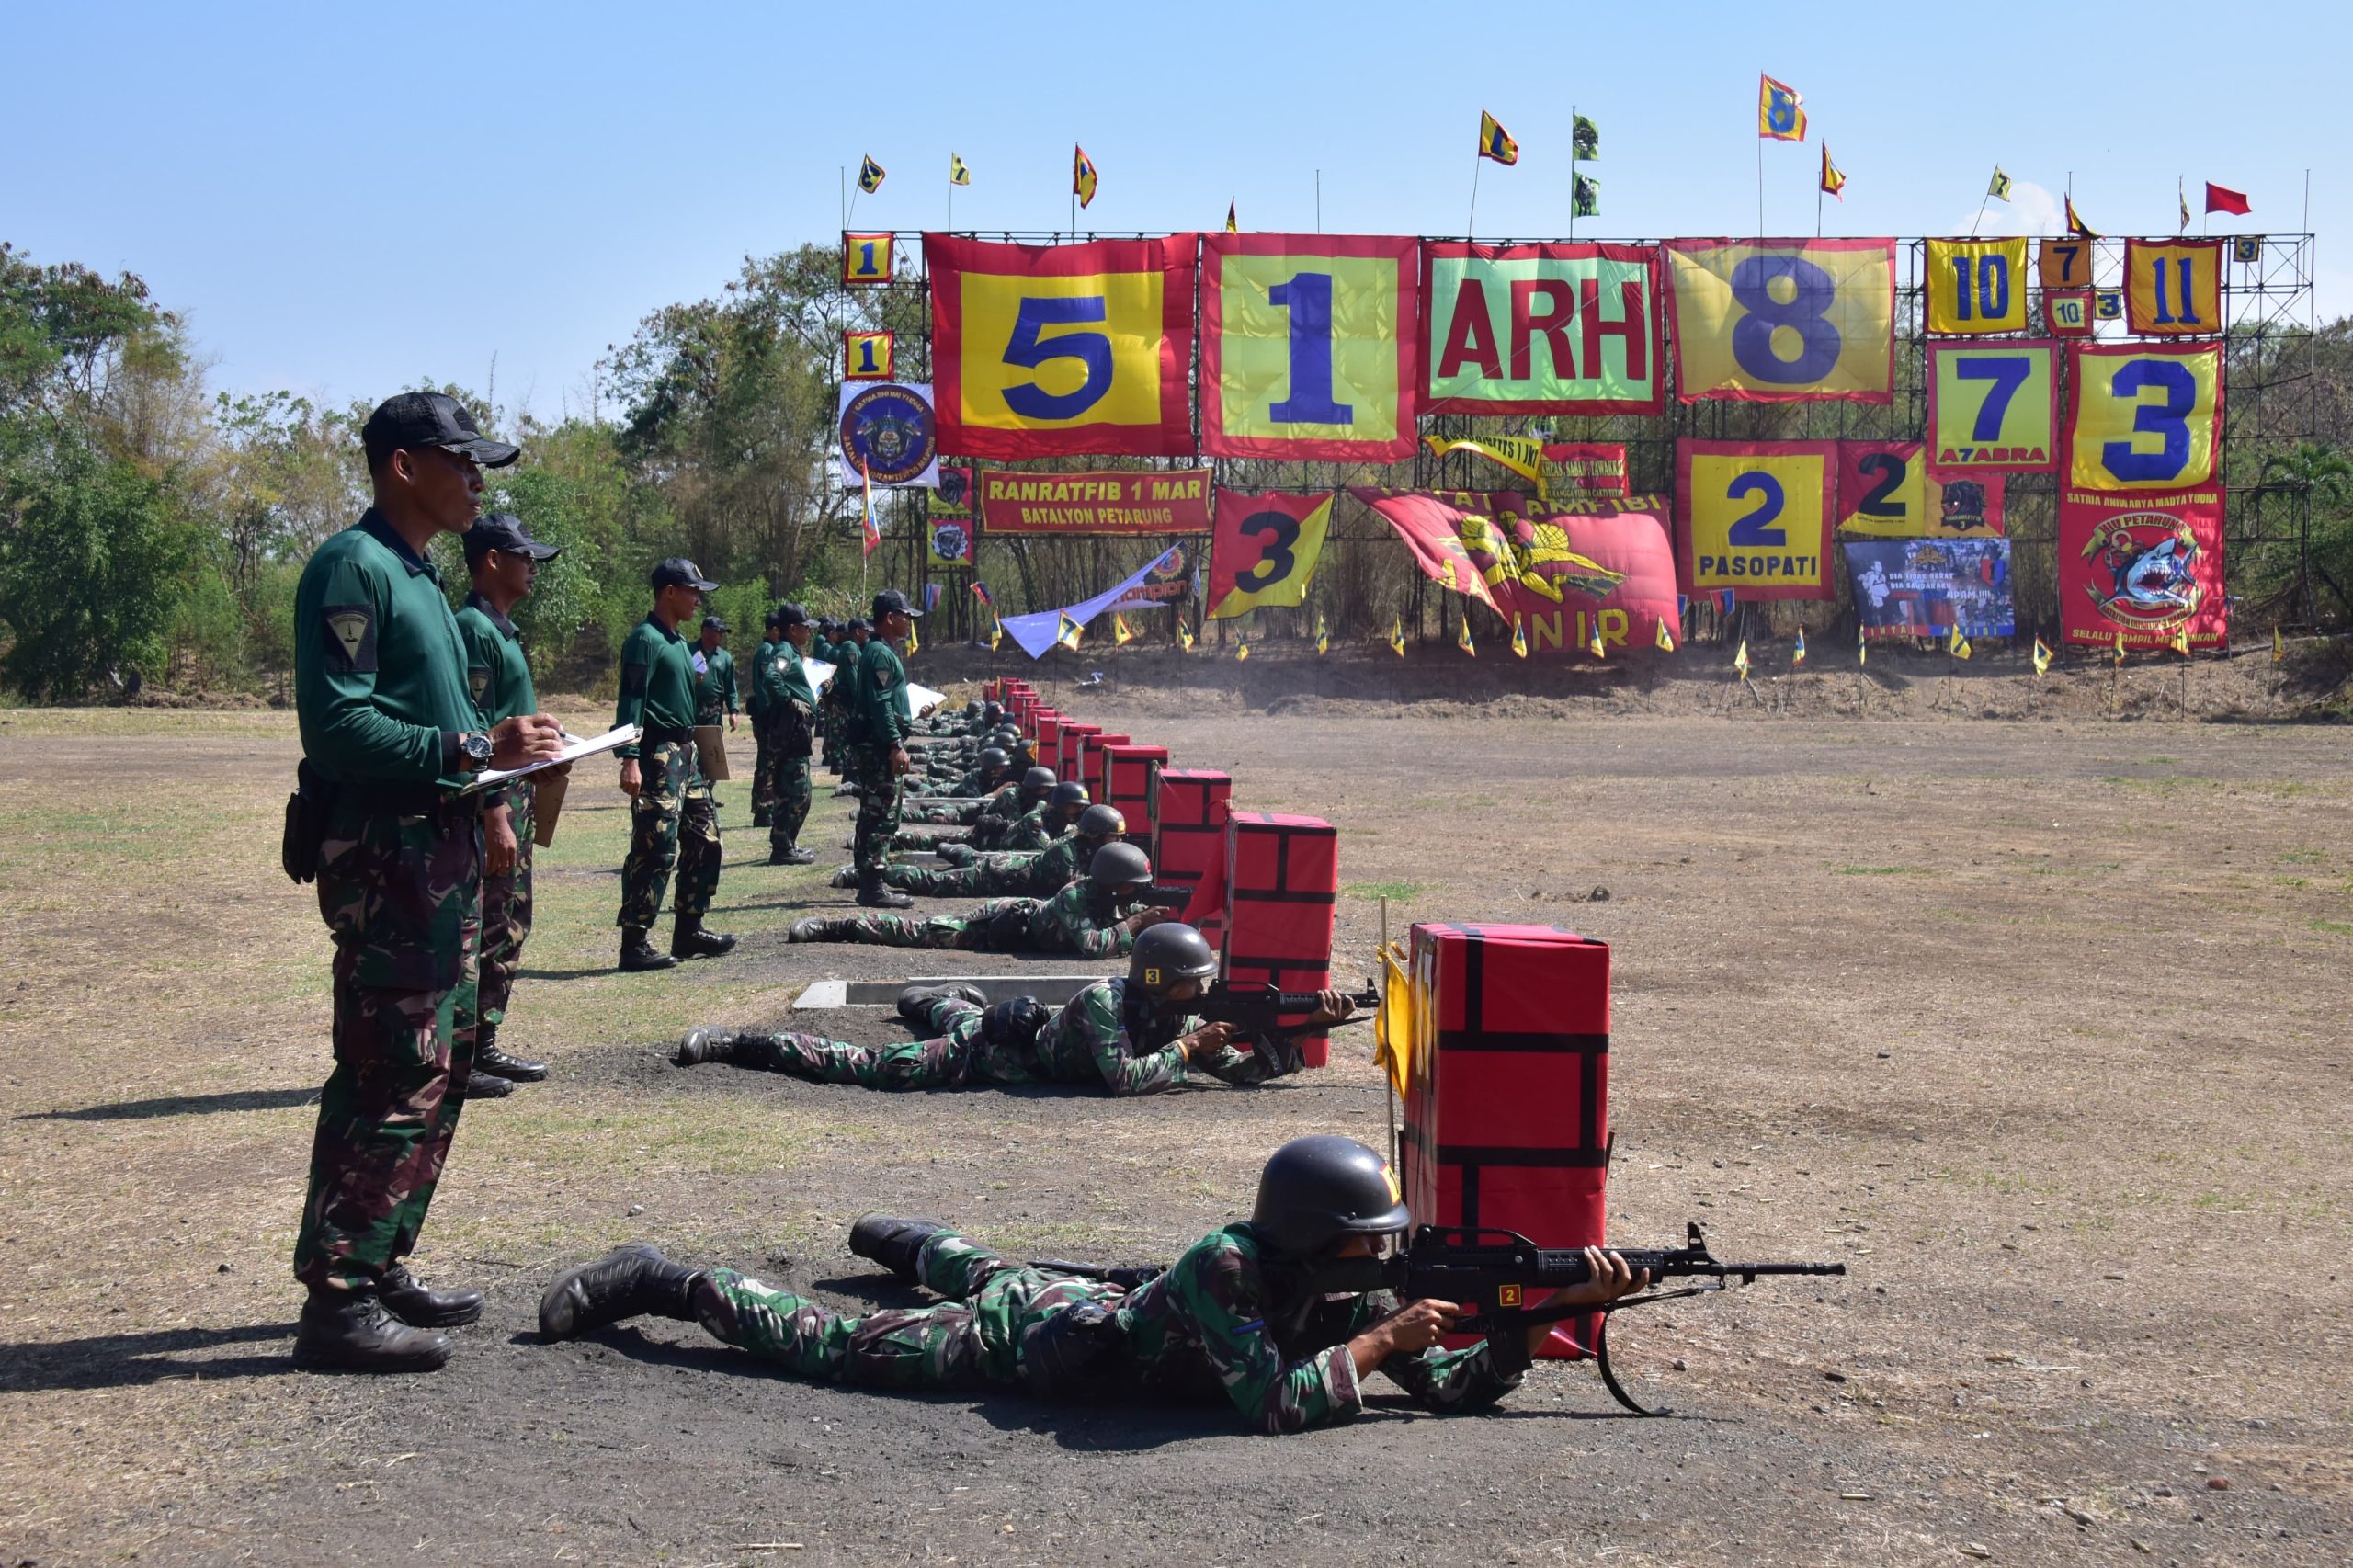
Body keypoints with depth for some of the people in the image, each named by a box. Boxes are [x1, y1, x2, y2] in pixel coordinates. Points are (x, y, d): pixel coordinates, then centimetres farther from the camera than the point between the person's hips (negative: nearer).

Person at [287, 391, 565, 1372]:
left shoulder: (415, 573, 19)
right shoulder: (354, 567, -12)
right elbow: (339, 724, -21)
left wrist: (503, 743, 6)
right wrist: (469, 750, -24)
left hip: (439, 846, 11)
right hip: (383, 853, -11)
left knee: (439, 1069, 15)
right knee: (392, 1078, -10)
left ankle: (382, 1269, 24)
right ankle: (338, 1300, -5)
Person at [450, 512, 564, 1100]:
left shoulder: (501, 628, 17)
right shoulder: (473, 628, -15)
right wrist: (496, 815, -23)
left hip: (513, 793, 11)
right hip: (489, 801, -11)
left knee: (510, 926, 15)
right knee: (484, 931, -6)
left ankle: (483, 1047, 23)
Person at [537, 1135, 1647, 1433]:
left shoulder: (1338, 1290, -15)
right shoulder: (1224, 1268, -36)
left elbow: (1455, 1388, -15)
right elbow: (1272, 1407, -43)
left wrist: (1548, 1313, -29)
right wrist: (1378, 1342, -34)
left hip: (1090, 1302, 7)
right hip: (1025, 1345, -7)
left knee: (979, 1272, 38)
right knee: (822, 1342, 3)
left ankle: (892, 1236, 65)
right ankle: (660, 1281, 17)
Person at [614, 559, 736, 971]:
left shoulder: (678, 641, 17)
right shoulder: (646, 638, -11)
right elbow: (631, 701, -18)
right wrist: (630, 759, -26)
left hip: (685, 752, 10)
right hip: (659, 752, -10)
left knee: (704, 840, 13)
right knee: (656, 849, -11)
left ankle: (689, 931, 21)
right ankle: (634, 943, -8)